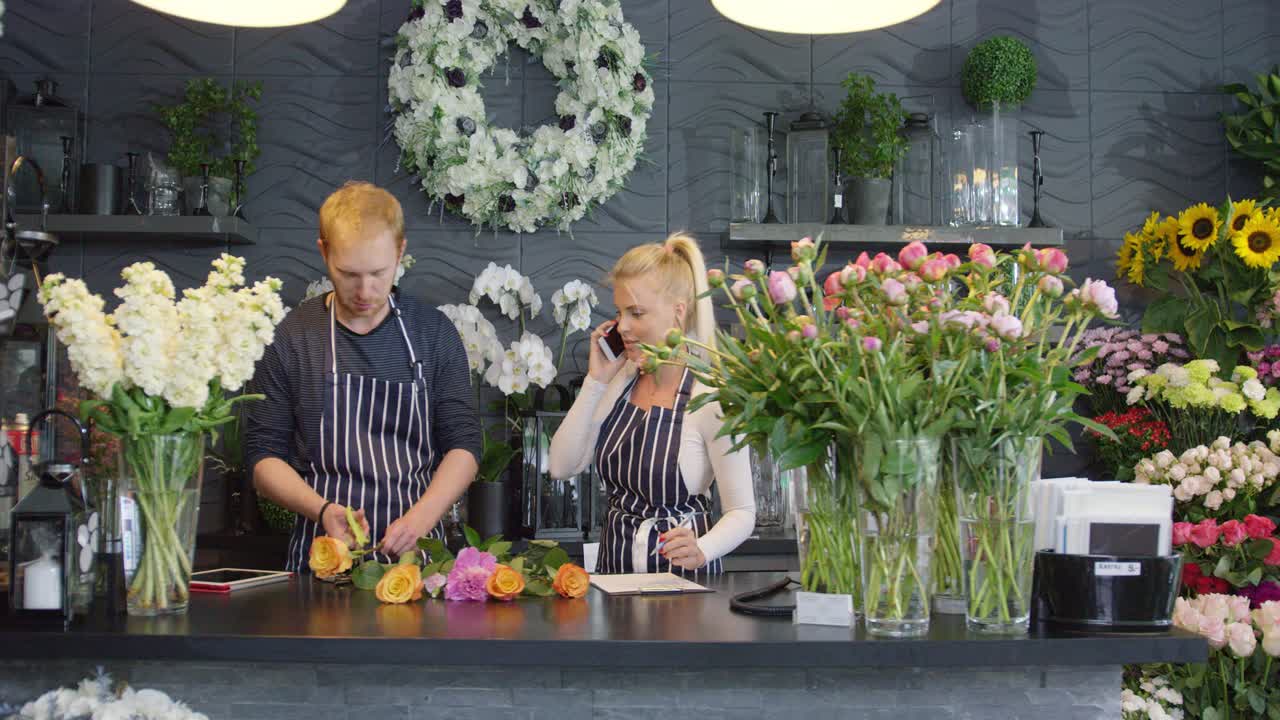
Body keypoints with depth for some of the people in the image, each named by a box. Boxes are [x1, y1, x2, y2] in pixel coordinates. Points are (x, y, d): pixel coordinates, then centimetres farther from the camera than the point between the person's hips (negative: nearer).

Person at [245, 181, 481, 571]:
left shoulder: (434, 333, 7)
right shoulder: (289, 338, 4)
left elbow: (463, 444, 6)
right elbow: (263, 455, 6)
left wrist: (421, 516, -11)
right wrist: (322, 510, -12)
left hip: (417, 553, 1)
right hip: (323, 555, 0)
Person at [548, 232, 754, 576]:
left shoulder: (712, 397, -12)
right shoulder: (621, 381, 8)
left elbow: (742, 512, -9)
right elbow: (562, 466, 2)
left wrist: (701, 550, -28)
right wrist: (595, 381, -2)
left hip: (683, 577, -5)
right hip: (613, 569, 5)